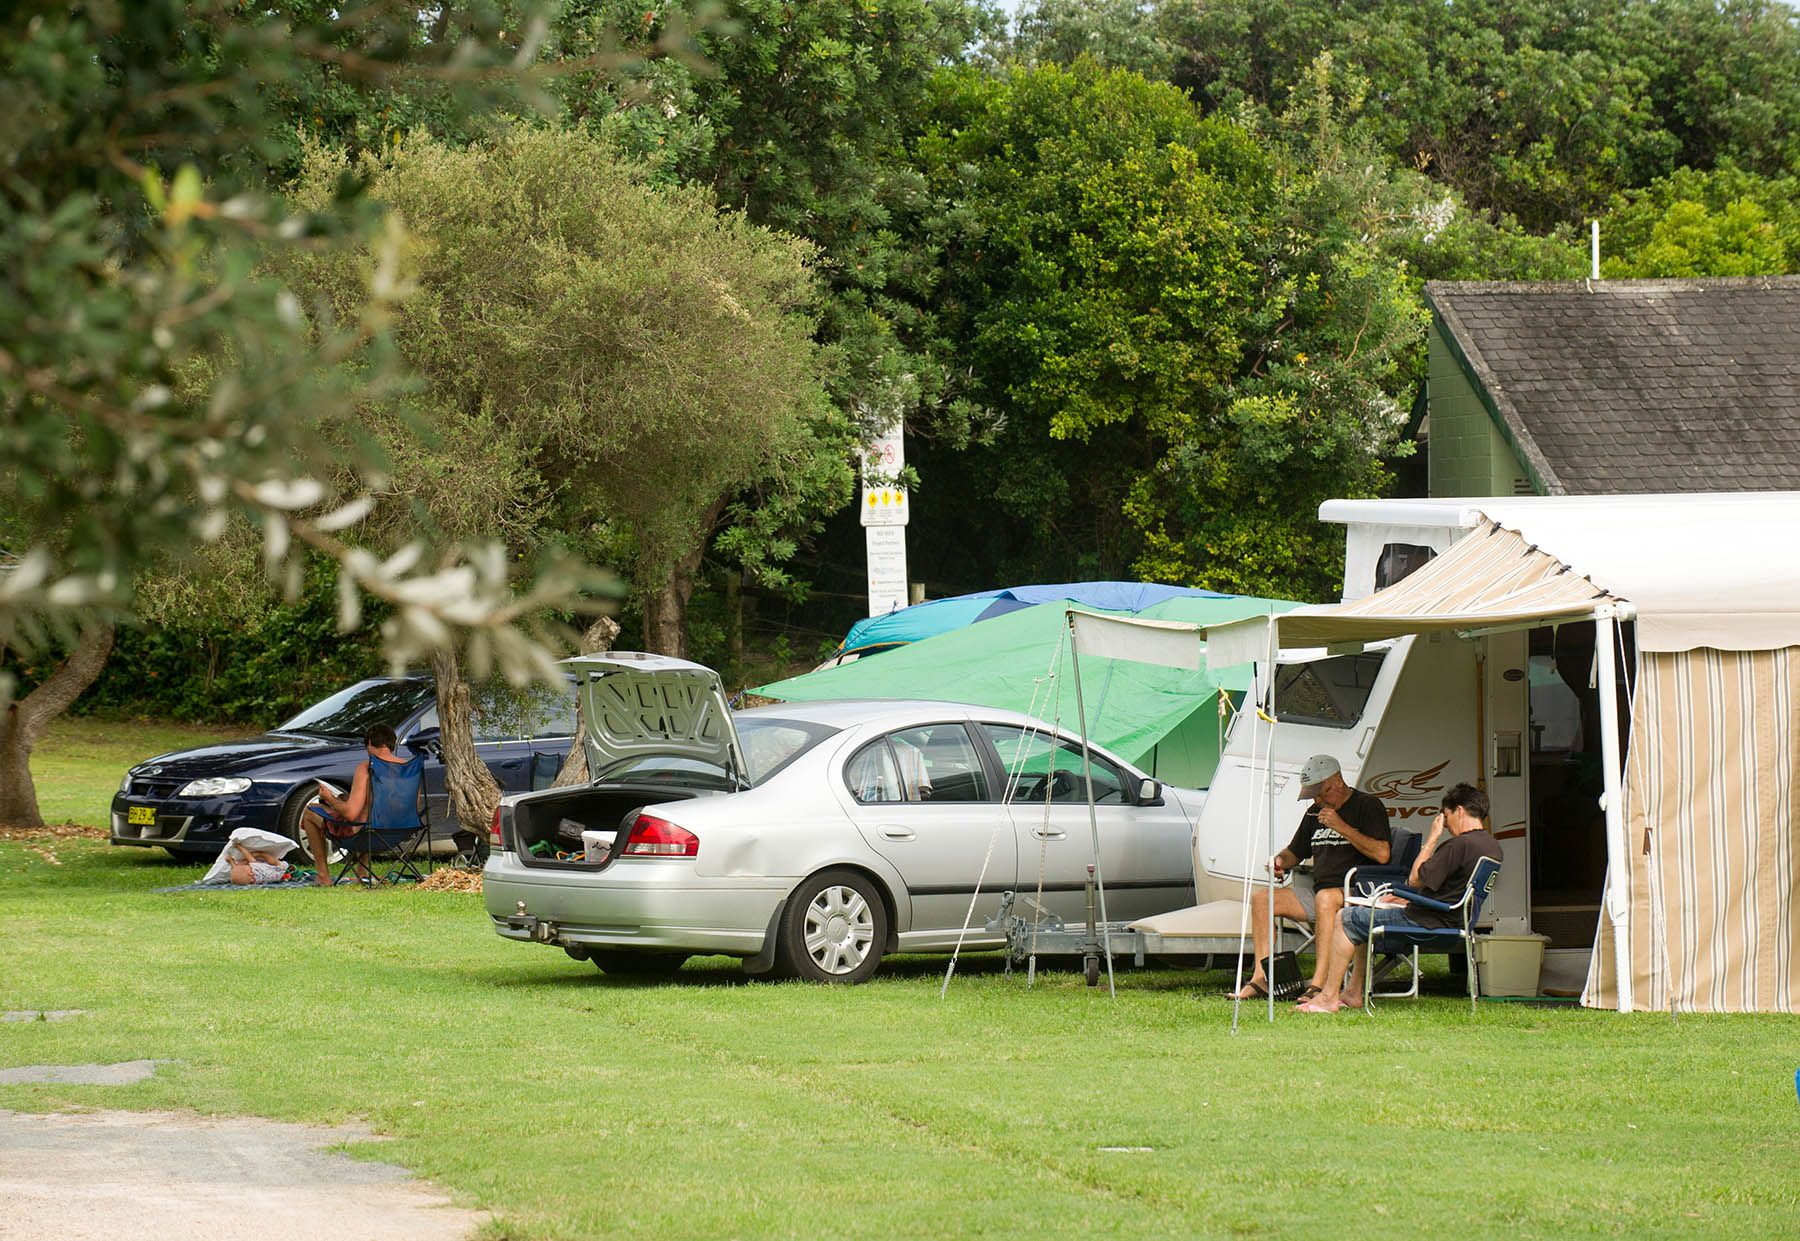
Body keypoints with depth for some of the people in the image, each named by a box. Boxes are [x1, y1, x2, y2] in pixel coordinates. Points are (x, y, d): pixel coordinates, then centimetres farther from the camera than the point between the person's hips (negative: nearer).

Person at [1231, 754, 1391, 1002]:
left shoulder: (1368, 806, -3)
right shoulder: (1315, 813, 20)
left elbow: (1382, 854, -16)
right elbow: (1294, 853, 31)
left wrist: (1342, 828, -17)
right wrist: (1280, 861, 6)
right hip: (1318, 892, 8)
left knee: (1325, 898, -40)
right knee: (1261, 898, -6)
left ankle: (1319, 983, -45)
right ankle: (1261, 978, -13)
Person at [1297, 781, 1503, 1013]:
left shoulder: (1459, 845, -23)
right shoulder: (1491, 845, 8)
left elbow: (1415, 880, -19)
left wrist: (1432, 838, -11)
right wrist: (1407, 899, 17)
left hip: (1428, 923, -10)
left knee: (1345, 920, -1)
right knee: (1363, 920, 27)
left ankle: (1329, 997, 0)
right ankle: (1354, 994, 27)